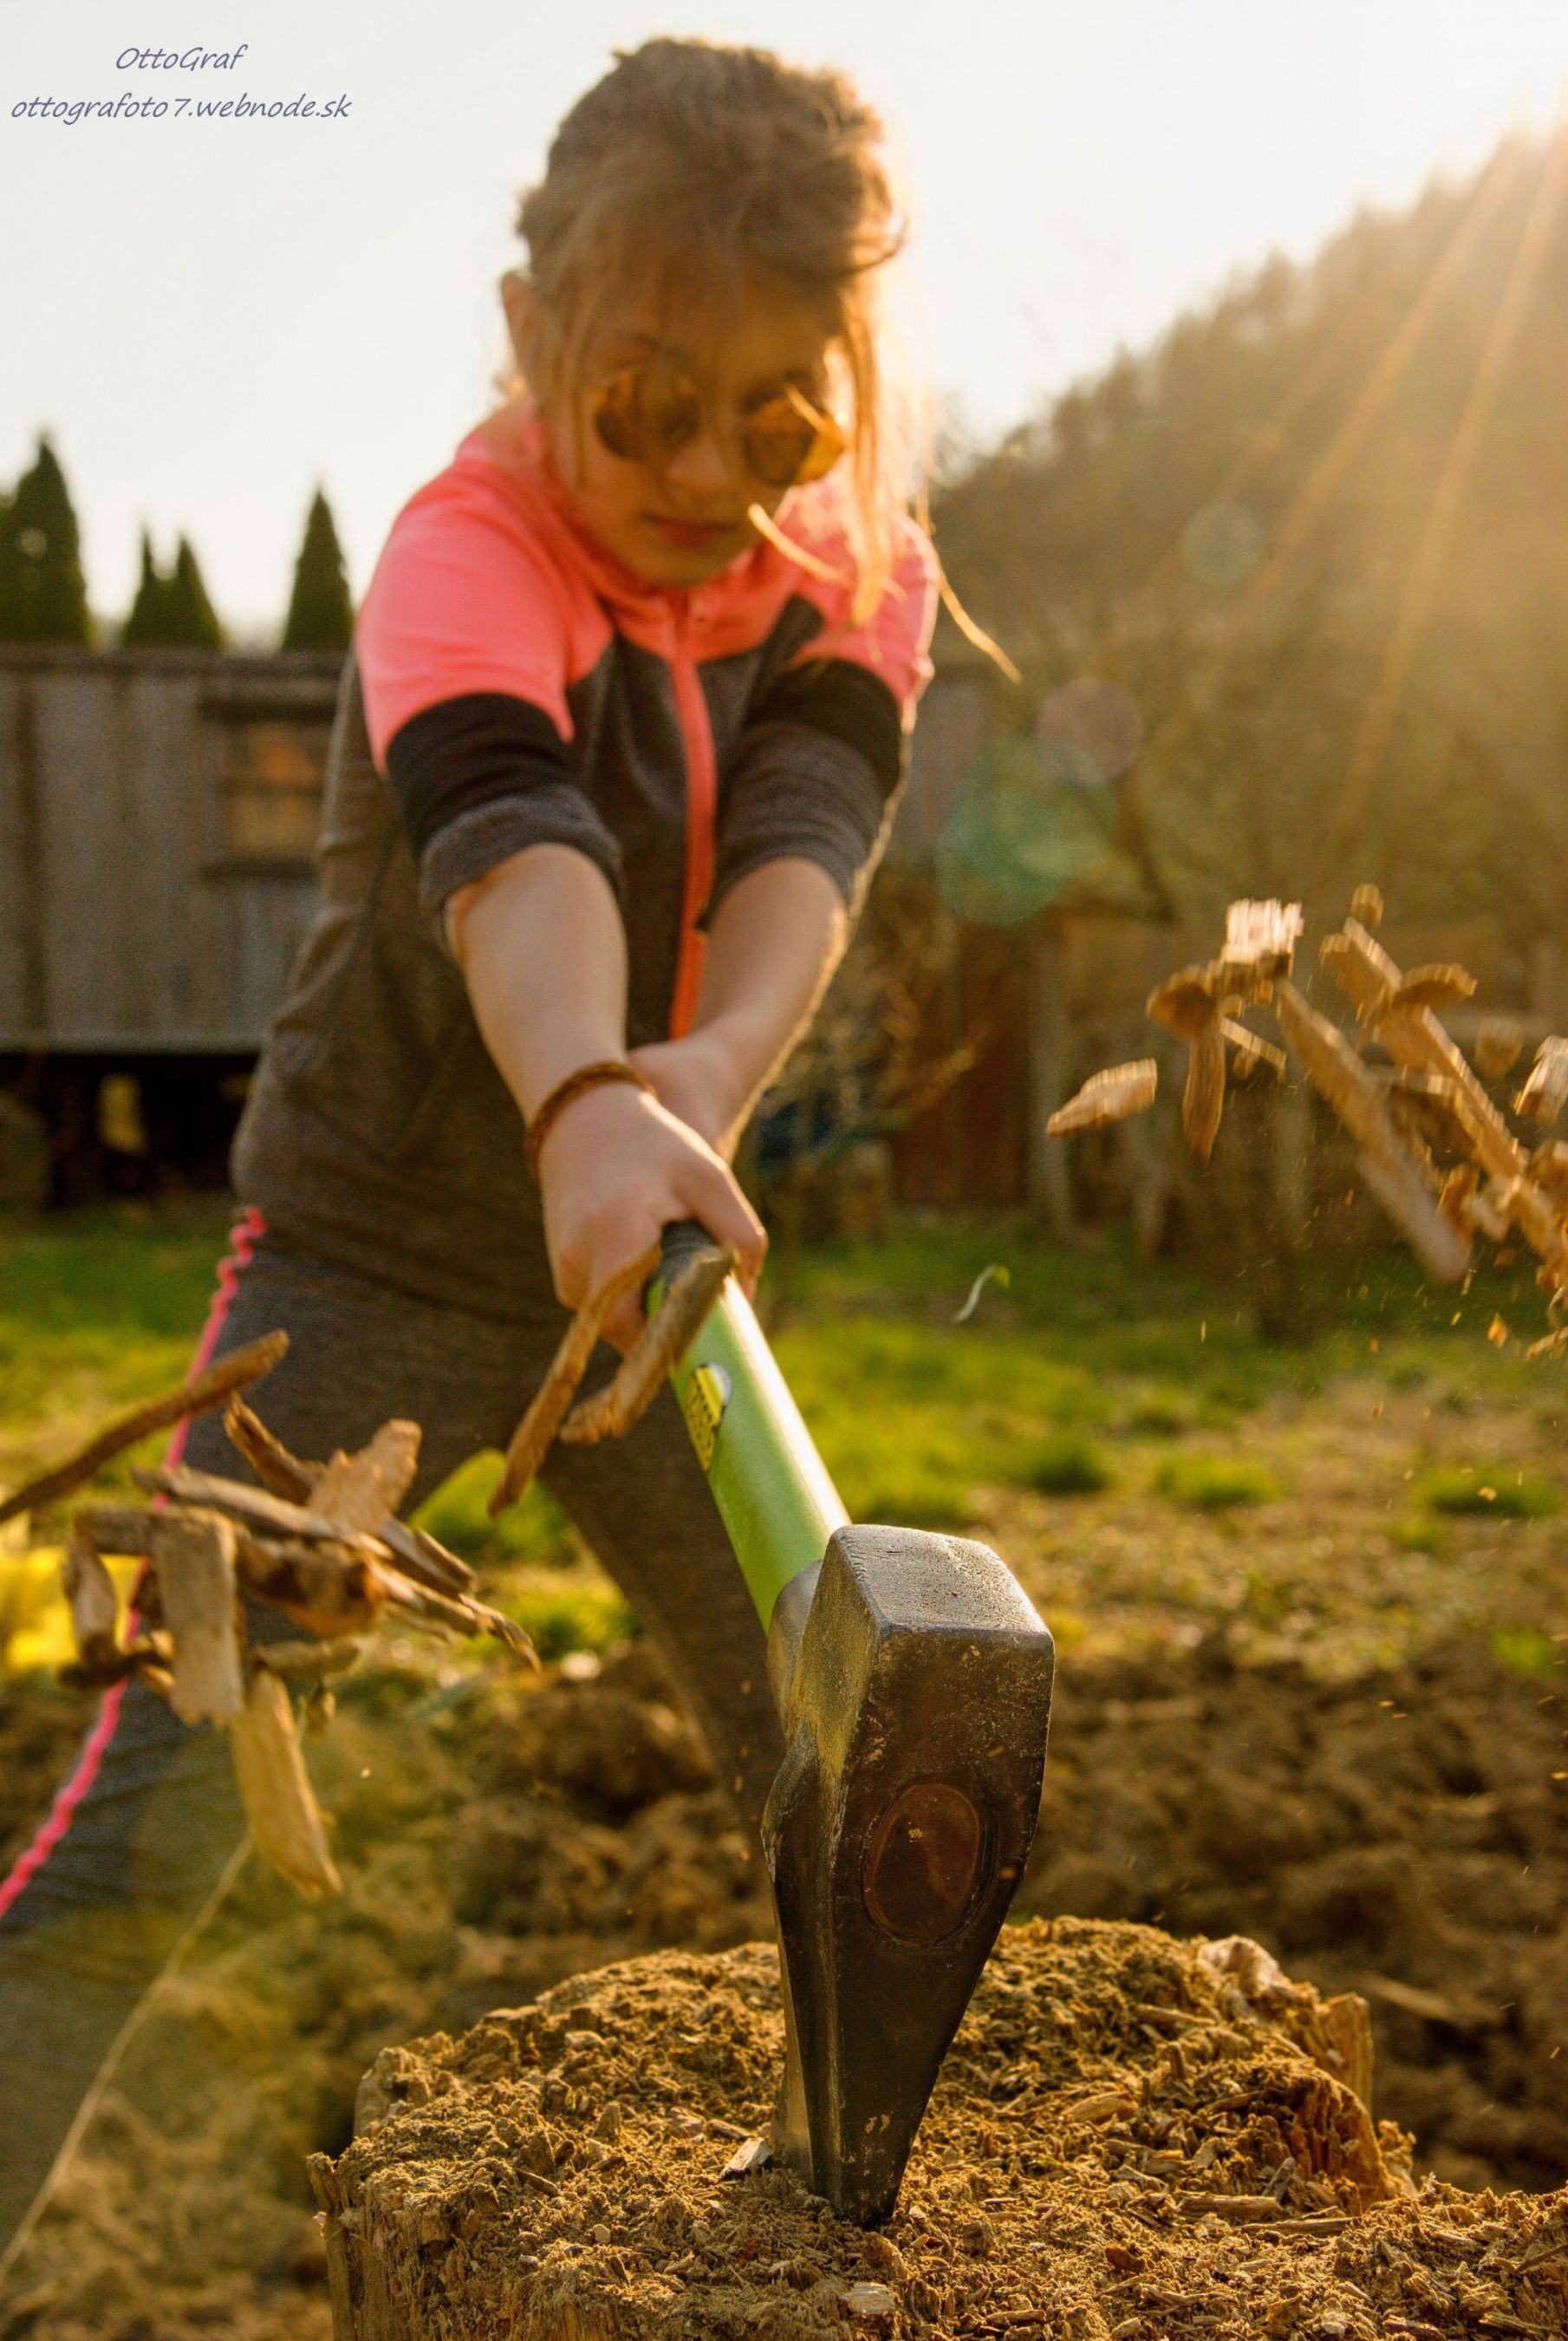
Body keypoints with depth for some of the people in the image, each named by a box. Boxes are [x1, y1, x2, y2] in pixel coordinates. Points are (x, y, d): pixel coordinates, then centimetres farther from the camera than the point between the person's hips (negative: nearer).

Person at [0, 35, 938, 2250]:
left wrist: (722, 1057, -45)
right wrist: (586, 1099, -62)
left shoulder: (858, 573, -4)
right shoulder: (466, 546, -20)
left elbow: (805, 824, -24)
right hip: (377, 1247, -4)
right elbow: (502, 827, -41)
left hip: (645, 1247, 5)